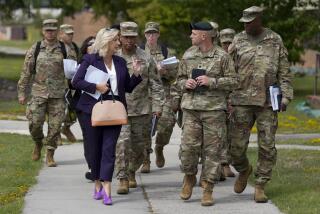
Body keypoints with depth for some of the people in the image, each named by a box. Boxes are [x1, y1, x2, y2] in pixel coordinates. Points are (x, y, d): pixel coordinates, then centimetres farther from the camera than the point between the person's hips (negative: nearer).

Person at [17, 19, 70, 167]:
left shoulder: (64, 50, 4)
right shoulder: (35, 49, 4)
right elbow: (26, 72, 6)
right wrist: (22, 93, 3)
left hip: (58, 94, 0)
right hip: (38, 93, 0)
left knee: (55, 125, -1)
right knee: (35, 123, -7)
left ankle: (50, 155, 11)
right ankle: (38, 143, 23)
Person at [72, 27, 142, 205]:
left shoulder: (121, 62, 13)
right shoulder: (90, 60, 0)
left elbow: (128, 88, 16)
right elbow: (76, 82, -5)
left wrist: (136, 74, -1)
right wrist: (96, 87, -16)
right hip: (93, 109, -2)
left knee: (109, 148, -8)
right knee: (95, 148, 7)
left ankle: (107, 190, -16)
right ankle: (98, 185, 21)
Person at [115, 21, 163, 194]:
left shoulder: (146, 59, 2)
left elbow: (155, 84, 5)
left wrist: (157, 106, -2)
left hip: (141, 110, 1)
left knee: (139, 146, 9)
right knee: (122, 143, -14)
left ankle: (132, 172, 34)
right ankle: (122, 180, -10)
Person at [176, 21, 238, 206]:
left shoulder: (222, 56, -1)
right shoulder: (188, 56, 11)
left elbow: (233, 81, -1)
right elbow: (180, 79, 21)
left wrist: (211, 81, -13)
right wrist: (185, 84, -2)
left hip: (214, 109, -3)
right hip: (191, 108, 3)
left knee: (212, 150, -1)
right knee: (188, 147, -4)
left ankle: (208, 189, 6)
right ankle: (189, 178, 22)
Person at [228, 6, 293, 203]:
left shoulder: (275, 40, 5)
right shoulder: (238, 41, 6)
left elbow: (284, 72, 5)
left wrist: (286, 96, -5)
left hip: (268, 101, -1)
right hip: (242, 101, 1)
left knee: (267, 146, -2)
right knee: (236, 145, -2)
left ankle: (260, 186, 8)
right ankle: (244, 170, 28)